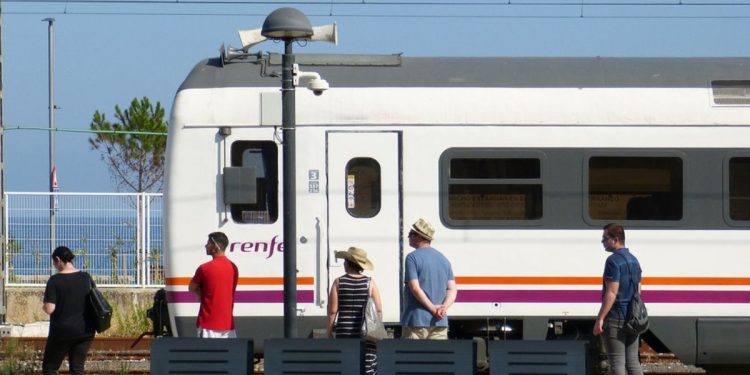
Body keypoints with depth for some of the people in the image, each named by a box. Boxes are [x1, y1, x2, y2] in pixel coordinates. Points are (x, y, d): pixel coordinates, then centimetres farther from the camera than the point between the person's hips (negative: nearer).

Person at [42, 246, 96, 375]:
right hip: (85, 331, 4)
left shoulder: (55, 280, -12)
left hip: (62, 331, -4)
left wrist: (43, 307, 4)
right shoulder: (86, 278, 3)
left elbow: (49, 309, -17)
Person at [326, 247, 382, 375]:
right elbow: (379, 310, -1)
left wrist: (329, 330, 8)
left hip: (344, 332, 0)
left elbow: (332, 310, -3)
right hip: (366, 333, 0)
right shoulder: (370, 283, -1)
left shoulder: (338, 282, -2)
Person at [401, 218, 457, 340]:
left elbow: (415, 288, -15)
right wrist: (444, 307, -7)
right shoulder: (443, 259, 15)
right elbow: (452, 289, 8)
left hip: (416, 321, -6)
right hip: (440, 322, 6)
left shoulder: (412, 258, -6)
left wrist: (433, 308, -11)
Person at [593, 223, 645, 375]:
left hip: (615, 317, -8)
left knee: (617, 362, -5)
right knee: (632, 361, 10)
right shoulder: (633, 260, 14)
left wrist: (600, 318, -18)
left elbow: (611, 293, -19)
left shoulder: (613, 261, -14)